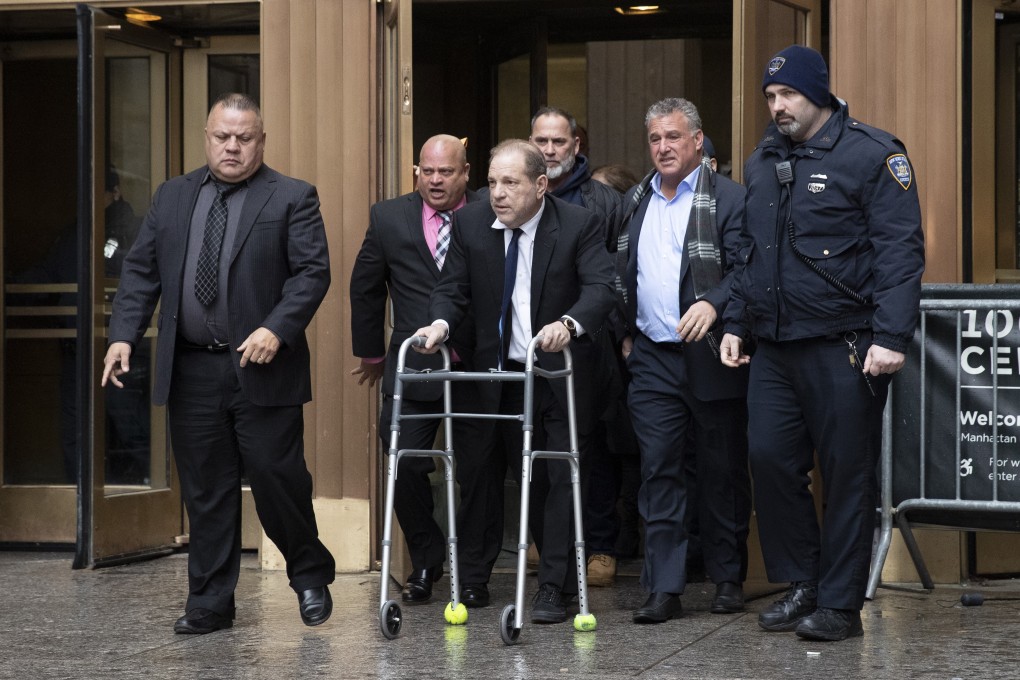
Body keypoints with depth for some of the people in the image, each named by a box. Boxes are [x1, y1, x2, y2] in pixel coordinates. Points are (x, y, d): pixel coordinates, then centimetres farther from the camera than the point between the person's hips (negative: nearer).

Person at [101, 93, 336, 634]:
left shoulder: (292, 198, 0)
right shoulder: (172, 197, 12)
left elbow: (313, 272, -7)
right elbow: (140, 269, 11)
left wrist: (276, 330, -20)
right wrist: (124, 334, -2)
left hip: (261, 368, -3)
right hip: (191, 371, 4)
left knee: (277, 478, -1)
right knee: (205, 491, 7)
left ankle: (311, 577, 21)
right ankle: (210, 603, 14)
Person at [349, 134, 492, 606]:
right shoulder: (389, 219, 4)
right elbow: (365, 288, 14)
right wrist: (372, 353, 17)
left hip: (476, 370, -1)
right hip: (412, 368, 1)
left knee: (476, 471, 3)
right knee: (405, 466, -4)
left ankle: (470, 573, 19)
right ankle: (425, 562, 18)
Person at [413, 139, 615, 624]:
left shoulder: (579, 225, -12)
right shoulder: (469, 224, -2)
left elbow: (601, 287, -23)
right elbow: (452, 289, 0)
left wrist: (569, 324, -42)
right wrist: (441, 322, -23)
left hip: (563, 375, -4)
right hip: (502, 376, 4)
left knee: (560, 476, -3)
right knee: (526, 479, 11)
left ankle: (552, 589, 0)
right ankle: (563, 575, 26)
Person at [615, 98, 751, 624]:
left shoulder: (729, 199, -4)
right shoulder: (634, 202, 14)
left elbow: (745, 269, -12)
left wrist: (713, 304, -28)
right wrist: (626, 332, 14)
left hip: (711, 358, -4)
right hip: (652, 359, 4)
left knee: (723, 472, 5)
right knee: (658, 471, -2)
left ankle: (728, 578, 18)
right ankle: (663, 588, -2)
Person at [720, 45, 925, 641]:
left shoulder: (872, 154, -6)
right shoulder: (763, 162, 15)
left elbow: (900, 251, -11)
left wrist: (891, 337, -18)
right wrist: (737, 323, 16)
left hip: (844, 349, -6)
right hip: (775, 347, 6)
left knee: (847, 474, 0)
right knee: (771, 459, 3)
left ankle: (841, 604, 8)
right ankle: (802, 585, 17)